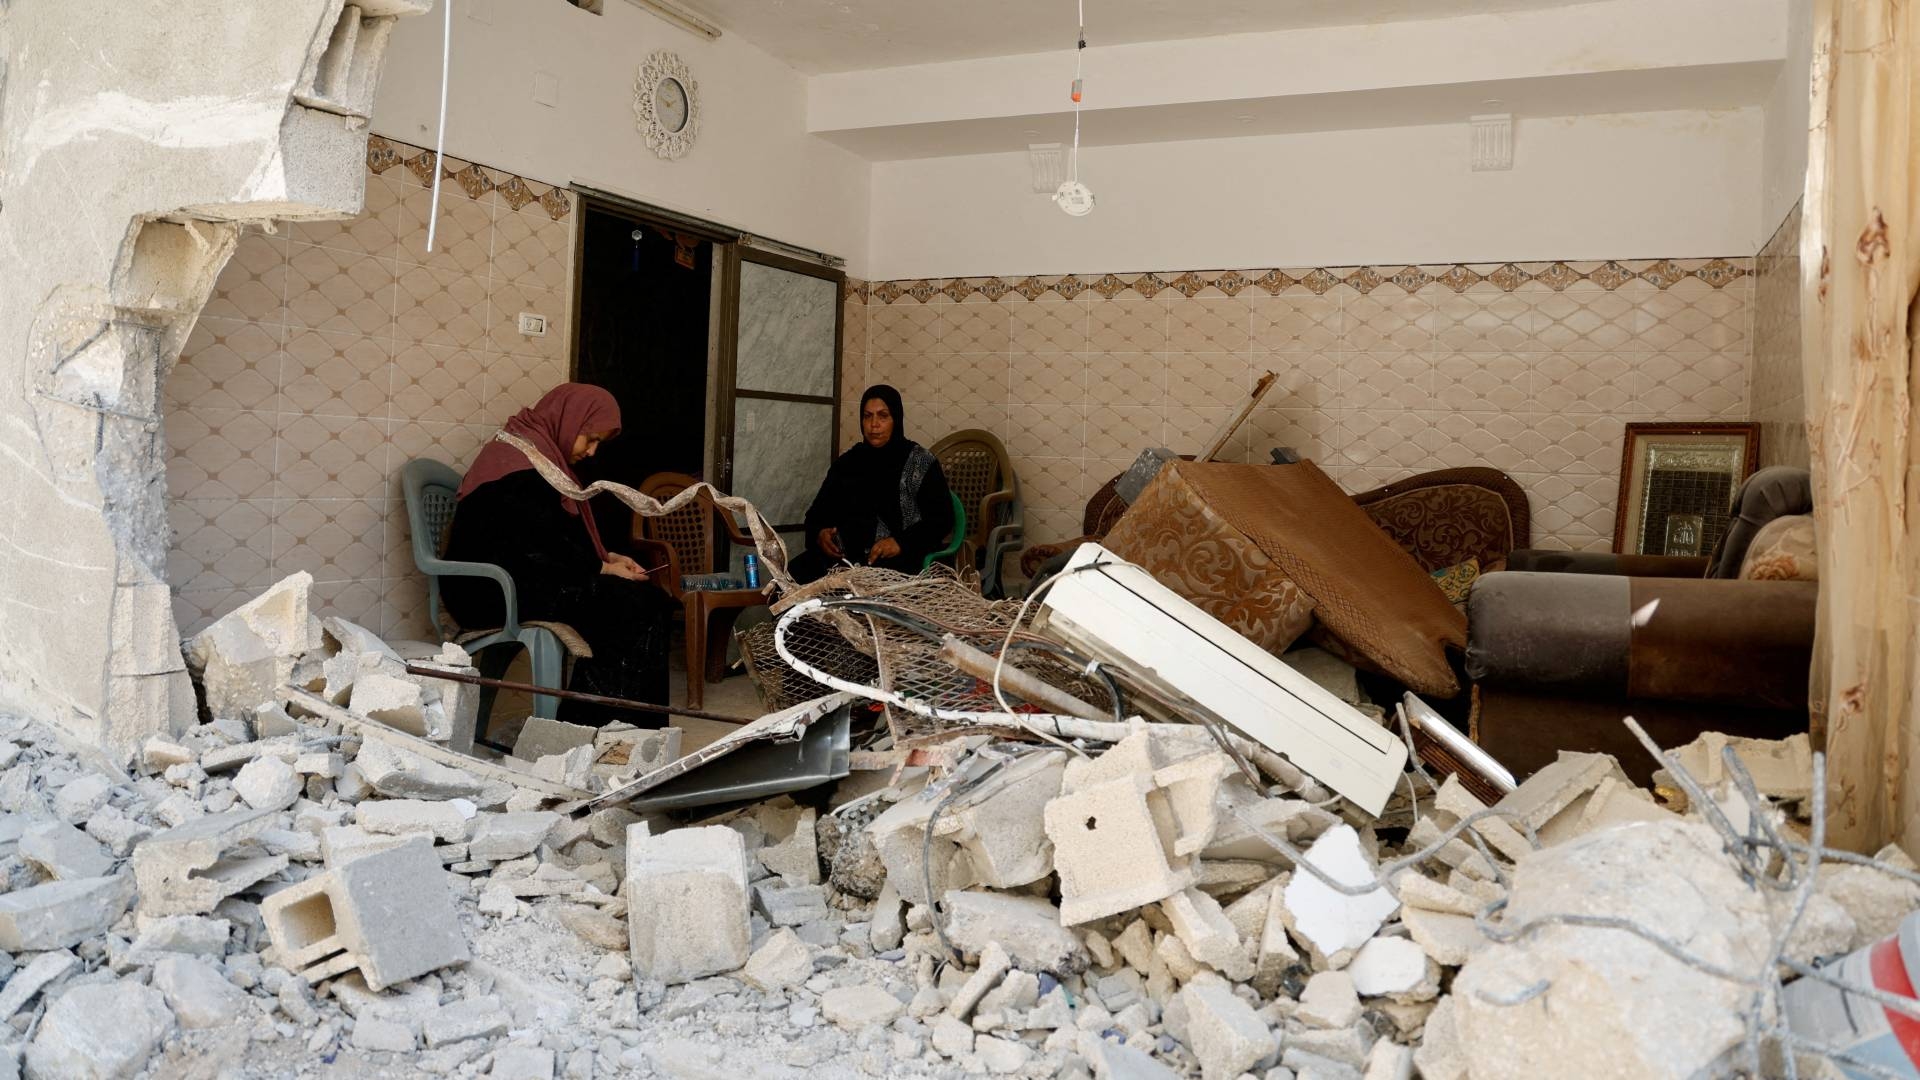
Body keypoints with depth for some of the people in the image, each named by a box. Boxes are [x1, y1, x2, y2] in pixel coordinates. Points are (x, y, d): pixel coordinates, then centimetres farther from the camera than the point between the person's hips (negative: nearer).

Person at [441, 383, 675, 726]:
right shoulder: (524, 462, -13)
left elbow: (561, 535, 22)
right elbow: (545, 541, -18)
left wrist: (606, 557, 9)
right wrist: (603, 568, -8)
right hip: (497, 591, -10)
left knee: (649, 601, -4)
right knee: (630, 606, -18)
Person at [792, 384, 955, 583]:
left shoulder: (921, 464, 5)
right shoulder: (846, 463, 19)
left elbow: (942, 518, -1)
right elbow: (818, 511, 23)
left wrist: (901, 542, -16)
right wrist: (819, 533, -1)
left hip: (897, 560, -4)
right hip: (841, 557, 4)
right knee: (794, 573, -26)